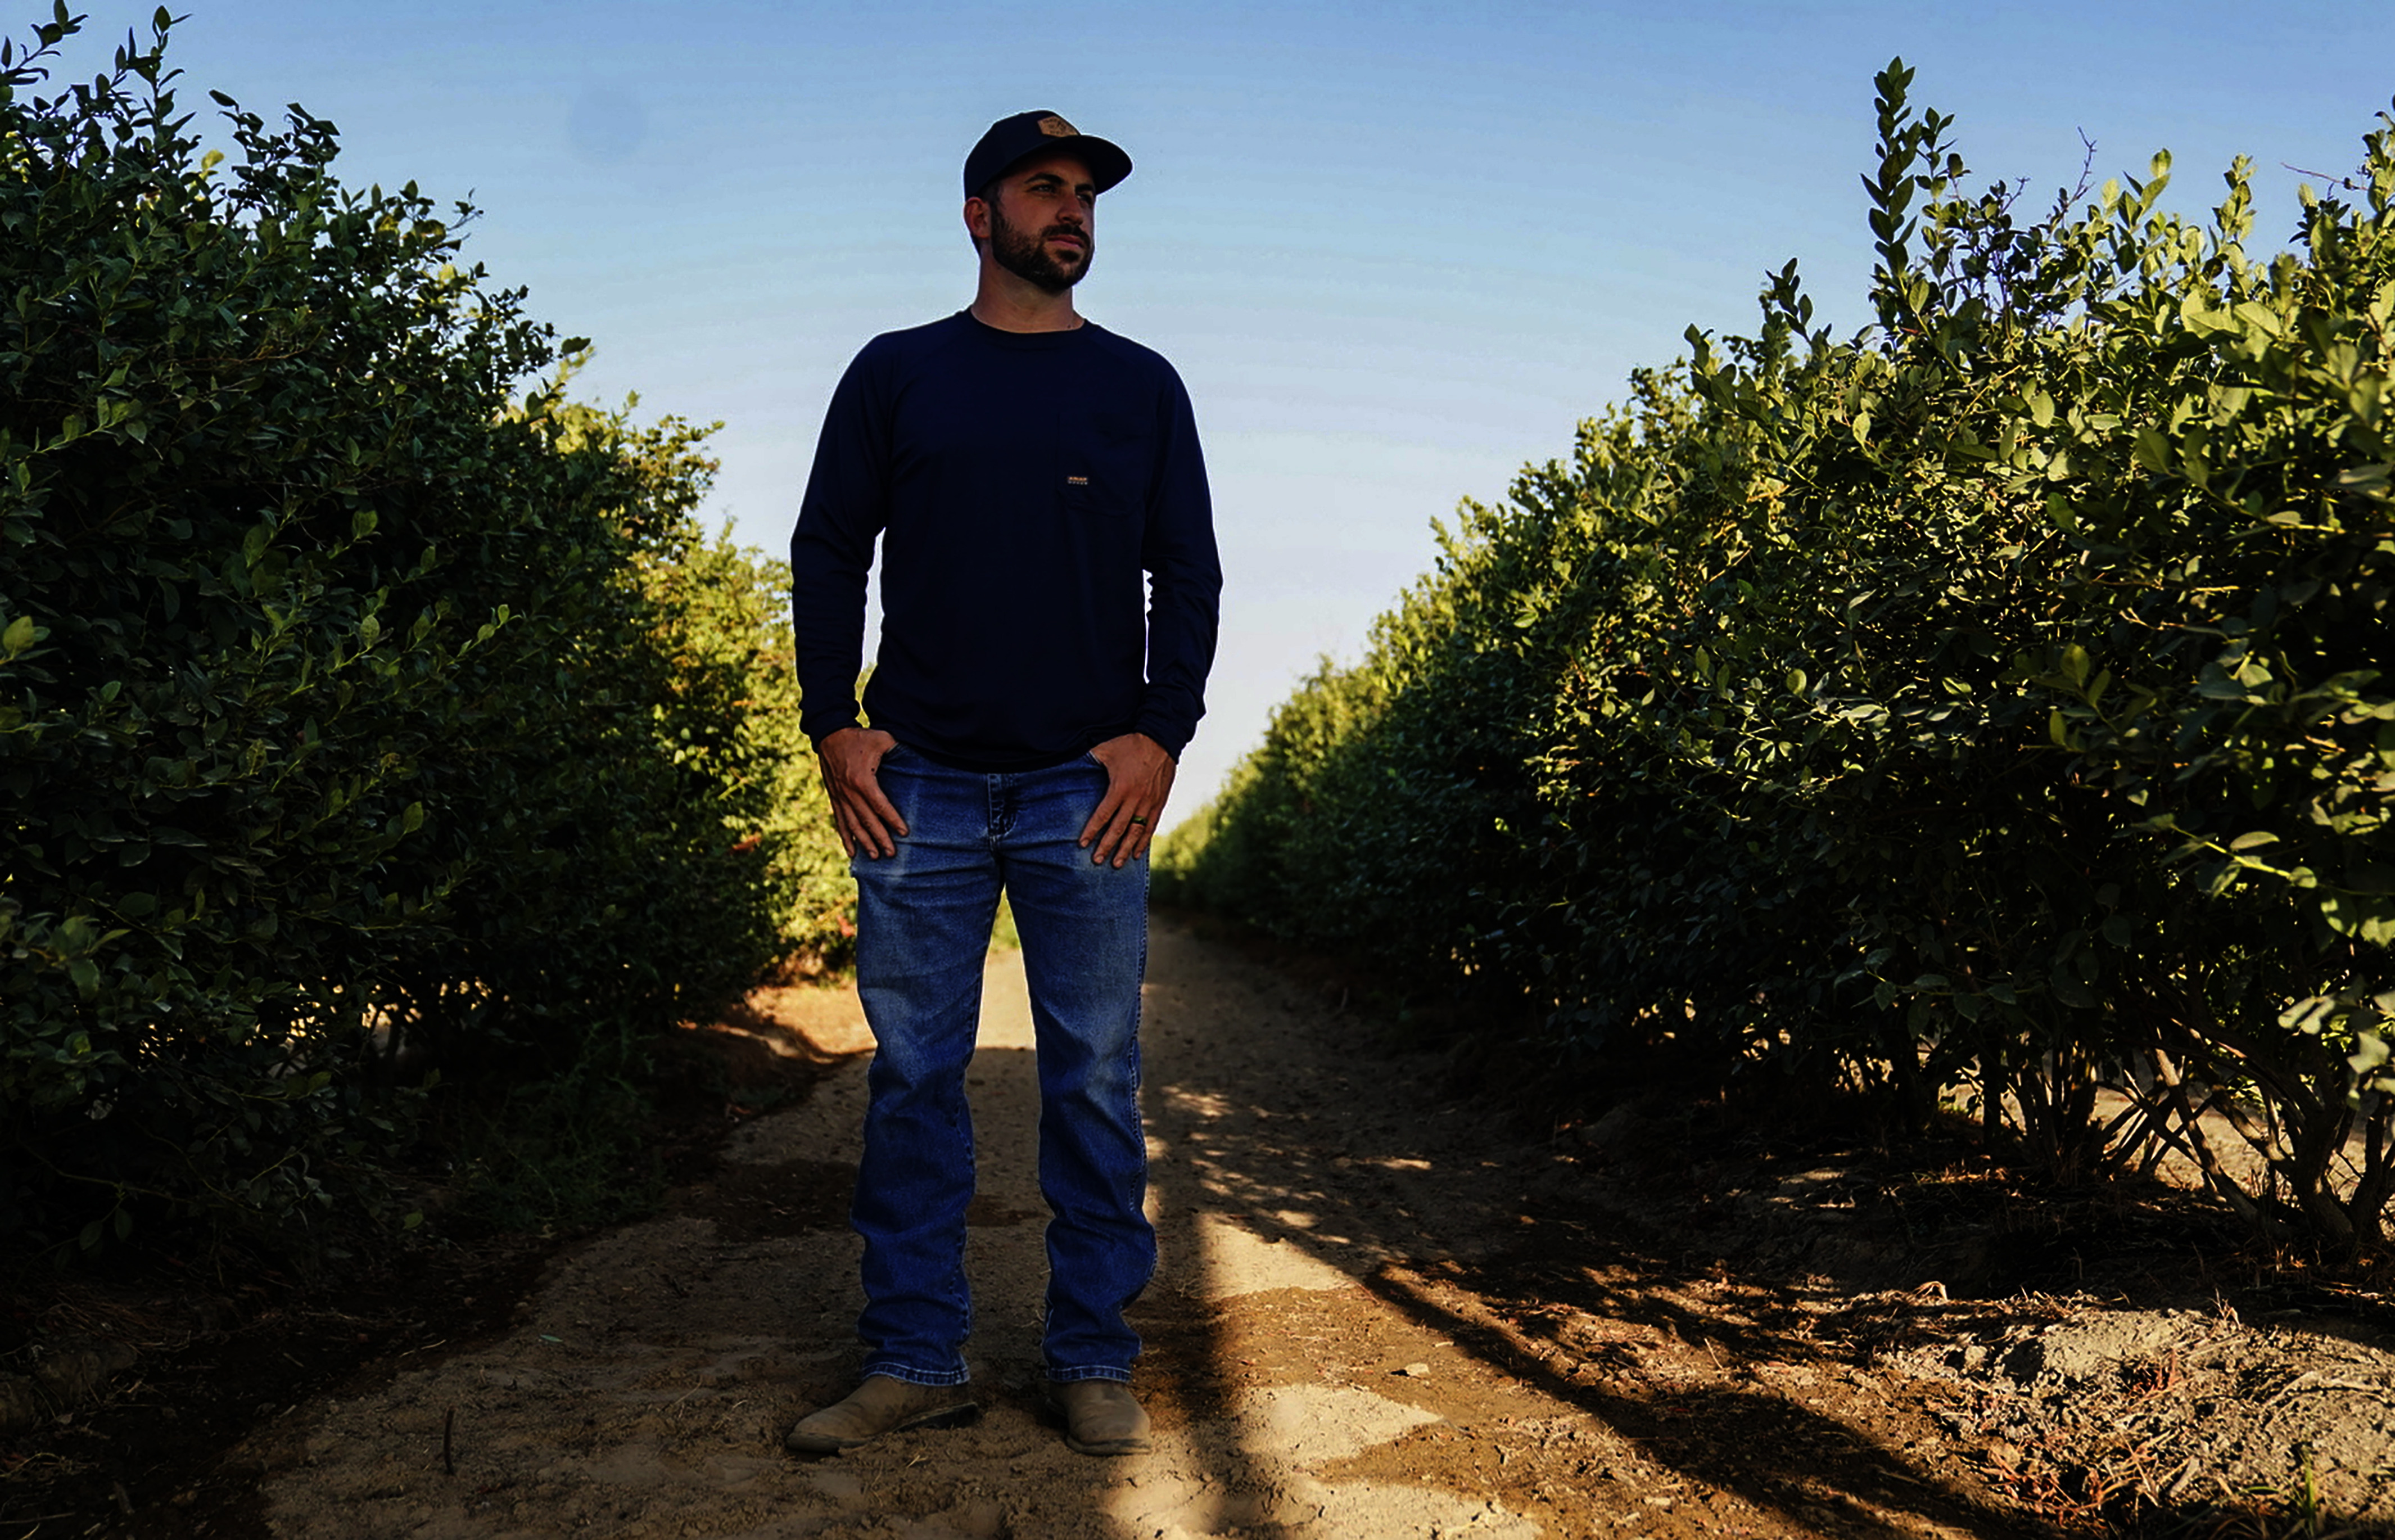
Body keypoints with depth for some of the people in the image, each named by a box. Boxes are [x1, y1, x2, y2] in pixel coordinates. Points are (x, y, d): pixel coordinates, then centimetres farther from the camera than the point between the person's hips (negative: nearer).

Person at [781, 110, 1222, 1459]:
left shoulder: (1142, 386, 12)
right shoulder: (896, 374, 11)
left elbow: (1188, 575, 8)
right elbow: (829, 555, 9)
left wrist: (1160, 735, -5)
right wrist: (836, 727, -3)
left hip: (1088, 787, 0)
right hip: (921, 784, 0)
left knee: (1097, 1081, 3)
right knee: (916, 1076, 3)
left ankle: (1095, 1358, 14)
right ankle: (917, 1360, 14)